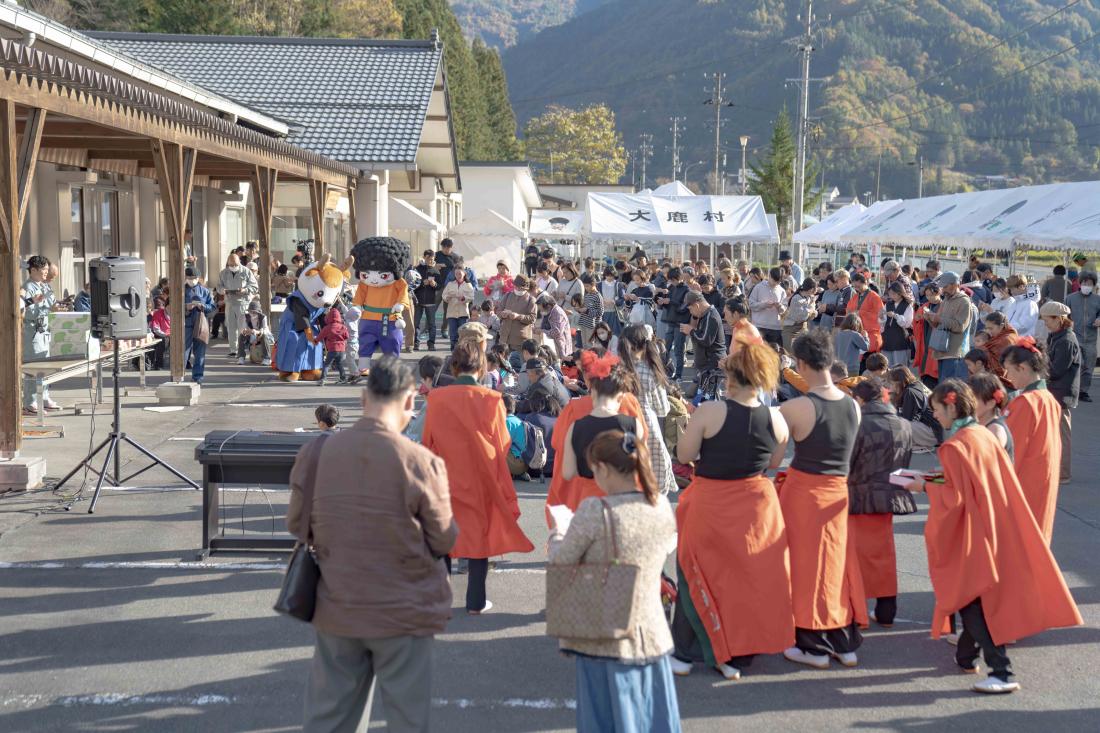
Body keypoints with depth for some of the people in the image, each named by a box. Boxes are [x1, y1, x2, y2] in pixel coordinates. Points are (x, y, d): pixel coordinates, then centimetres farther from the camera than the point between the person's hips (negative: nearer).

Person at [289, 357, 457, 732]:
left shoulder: (316, 452, -9)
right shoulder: (421, 463, -18)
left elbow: (298, 525, 3)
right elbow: (445, 540, -8)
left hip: (337, 610, 3)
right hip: (403, 613, -3)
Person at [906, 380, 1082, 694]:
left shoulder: (953, 447, -19)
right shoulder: (984, 434, 5)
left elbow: (956, 497, -19)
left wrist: (926, 487, -6)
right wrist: (942, 480, 15)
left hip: (971, 532, -8)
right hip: (995, 526, 9)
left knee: (972, 602, -4)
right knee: (975, 594, 20)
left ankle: (1001, 672, -10)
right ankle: (966, 655, 32)